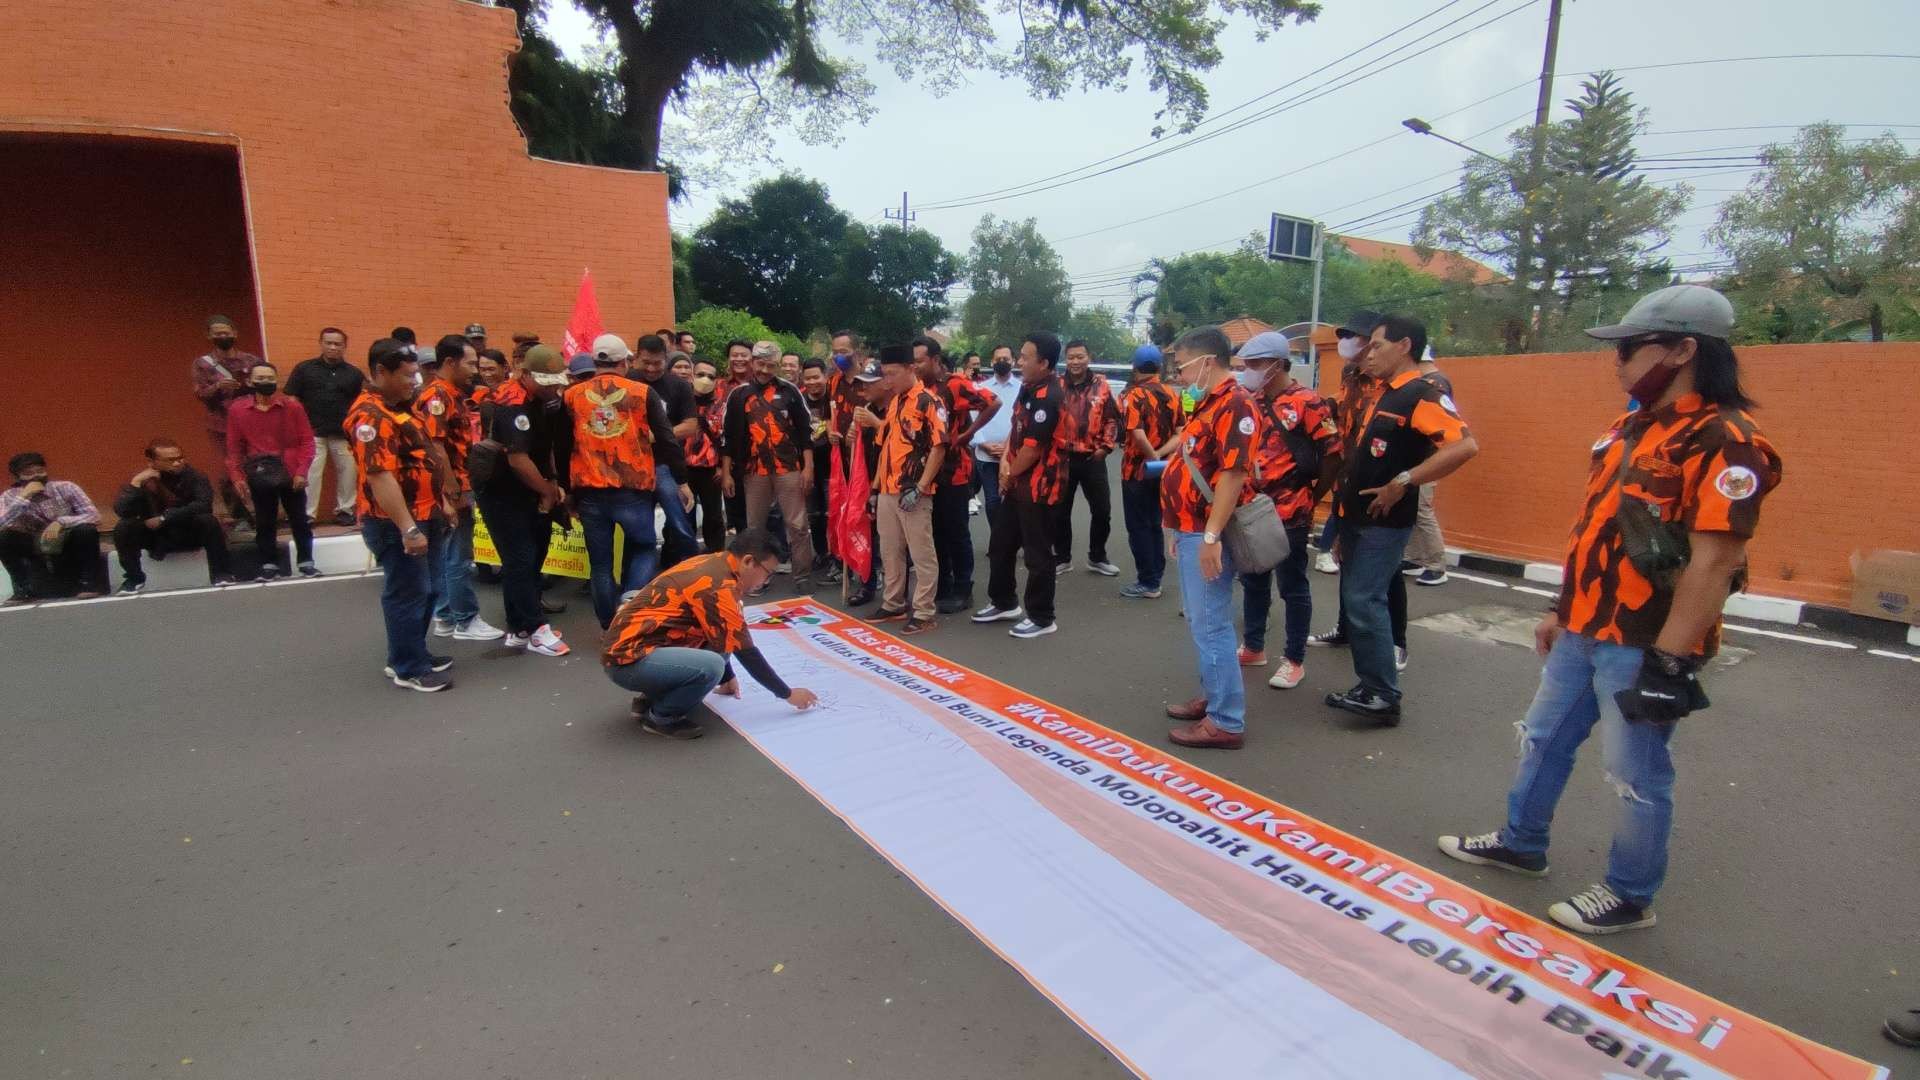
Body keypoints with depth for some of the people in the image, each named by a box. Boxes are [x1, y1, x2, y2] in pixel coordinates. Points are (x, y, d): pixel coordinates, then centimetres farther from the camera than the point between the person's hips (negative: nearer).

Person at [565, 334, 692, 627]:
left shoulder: (571, 395, 6)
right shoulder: (642, 392, -1)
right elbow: (667, 440, -1)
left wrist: (566, 488, 20)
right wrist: (682, 481, 7)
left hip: (589, 492, 2)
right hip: (633, 489, -2)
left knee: (600, 562, 11)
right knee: (644, 550, 15)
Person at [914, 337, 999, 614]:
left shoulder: (955, 384, -13)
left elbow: (993, 403, -18)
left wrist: (967, 433, -14)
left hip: (954, 470, -6)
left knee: (956, 532, 2)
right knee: (936, 531, 12)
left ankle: (963, 591, 13)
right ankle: (942, 588, 22)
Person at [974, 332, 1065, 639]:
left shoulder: (1048, 398, -21)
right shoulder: (1028, 387, 11)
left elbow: (1033, 447, -20)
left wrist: (1010, 474, -5)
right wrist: (1004, 460, 3)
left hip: (1037, 486, -10)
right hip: (1017, 483, 10)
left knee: (1037, 554, 1)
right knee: (999, 544, 18)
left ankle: (1041, 617, 14)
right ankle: (1004, 602, 35)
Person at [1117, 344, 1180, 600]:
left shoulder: (1135, 395, -15)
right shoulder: (1172, 395, 6)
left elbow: (1137, 434, -27)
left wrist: (1153, 457, -18)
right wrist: (1163, 455, 3)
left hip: (1138, 469, -6)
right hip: (1161, 470, 7)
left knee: (1138, 527, 1)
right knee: (1154, 524, 17)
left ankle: (1147, 583, 3)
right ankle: (1156, 576, 22)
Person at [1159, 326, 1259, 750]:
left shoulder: (1234, 403, -15)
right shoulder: (1209, 402, 16)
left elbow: (1233, 473, -23)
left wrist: (1211, 536, -26)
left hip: (1207, 534, -10)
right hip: (1191, 530, 10)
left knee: (1211, 626, -5)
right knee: (1200, 621, 18)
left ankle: (1226, 722, 4)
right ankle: (1212, 698, 31)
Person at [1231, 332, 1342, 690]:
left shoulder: (1307, 402, -12)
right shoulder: (1251, 401, 8)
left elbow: (1334, 454, -12)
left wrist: (1312, 498, -6)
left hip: (1288, 514, -7)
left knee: (1293, 587, 5)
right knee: (1253, 582, 16)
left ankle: (1295, 659, 16)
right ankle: (1253, 647, 31)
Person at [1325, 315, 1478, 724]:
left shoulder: (1421, 395, -15)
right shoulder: (1383, 395, 14)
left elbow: (1465, 445, -27)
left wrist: (1404, 482, -26)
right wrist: (1347, 506, 15)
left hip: (1385, 521, -10)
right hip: (1357, 517, 10)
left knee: (1364, 602, -9)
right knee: (1354, 601, 12)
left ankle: (1385, 696, 1)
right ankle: (1369, 687, 22)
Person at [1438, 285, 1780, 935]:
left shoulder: (1727, 443, -18)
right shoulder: (1629, 429, 10)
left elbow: (1712, 564, -21)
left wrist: (1667, 663, -22)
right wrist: (1561, 610, 19)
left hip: (1643, 648, -9)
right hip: (1583, 633, 9)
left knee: (1637, 774, 7)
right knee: (1543, 740, 20)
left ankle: (1631, 896, 27)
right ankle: (1521, 844, 38)